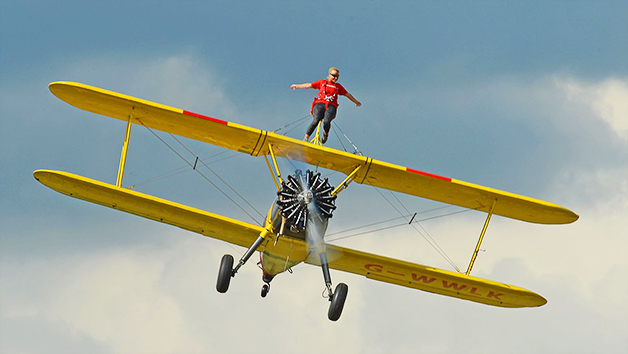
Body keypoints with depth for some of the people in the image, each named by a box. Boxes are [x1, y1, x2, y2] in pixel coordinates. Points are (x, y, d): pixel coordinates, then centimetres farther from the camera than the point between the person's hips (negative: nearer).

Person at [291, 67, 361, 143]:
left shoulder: (338, 86, 21)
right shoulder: (322, 82, 17)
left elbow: (347, 94, 32)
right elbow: (309, 85, 18)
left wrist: (356, 102, 39)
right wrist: (297, 86, 14)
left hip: (331, 106, 1)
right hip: (320, 104, -1)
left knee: (326, 121, -29)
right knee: (315, 121, -26)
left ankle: (325, 134, 3)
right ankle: (306, 139, -20)